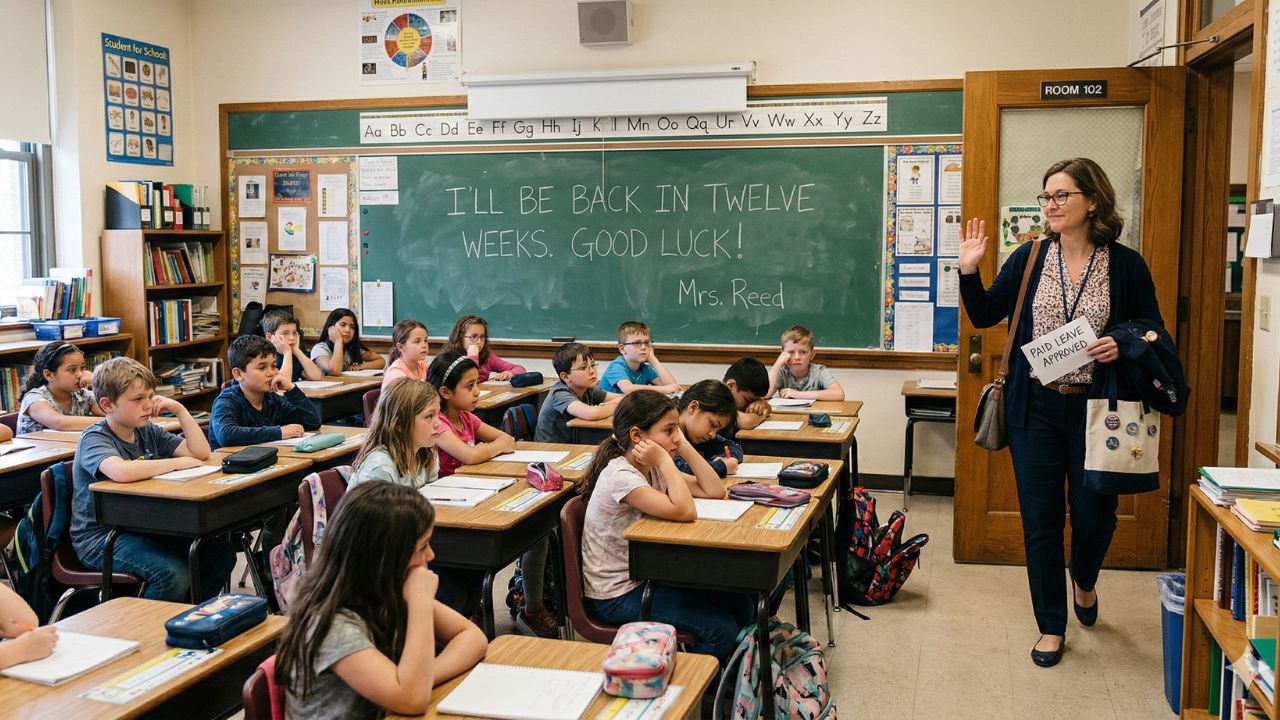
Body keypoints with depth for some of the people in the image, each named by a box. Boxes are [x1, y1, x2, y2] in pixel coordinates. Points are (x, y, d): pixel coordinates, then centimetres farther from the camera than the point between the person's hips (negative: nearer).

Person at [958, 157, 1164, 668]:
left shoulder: (1126, 265, -2)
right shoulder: (1029, 258, 3)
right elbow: (985, 315, 6)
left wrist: (1123, 347, -16)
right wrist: (969, 270, -8)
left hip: (1096, 409, -1)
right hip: (1035, 408, 2)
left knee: (1094, 515, 6)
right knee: (1040, 520, 7)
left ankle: (1083, 580, 43)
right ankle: (1051, 627, 22)